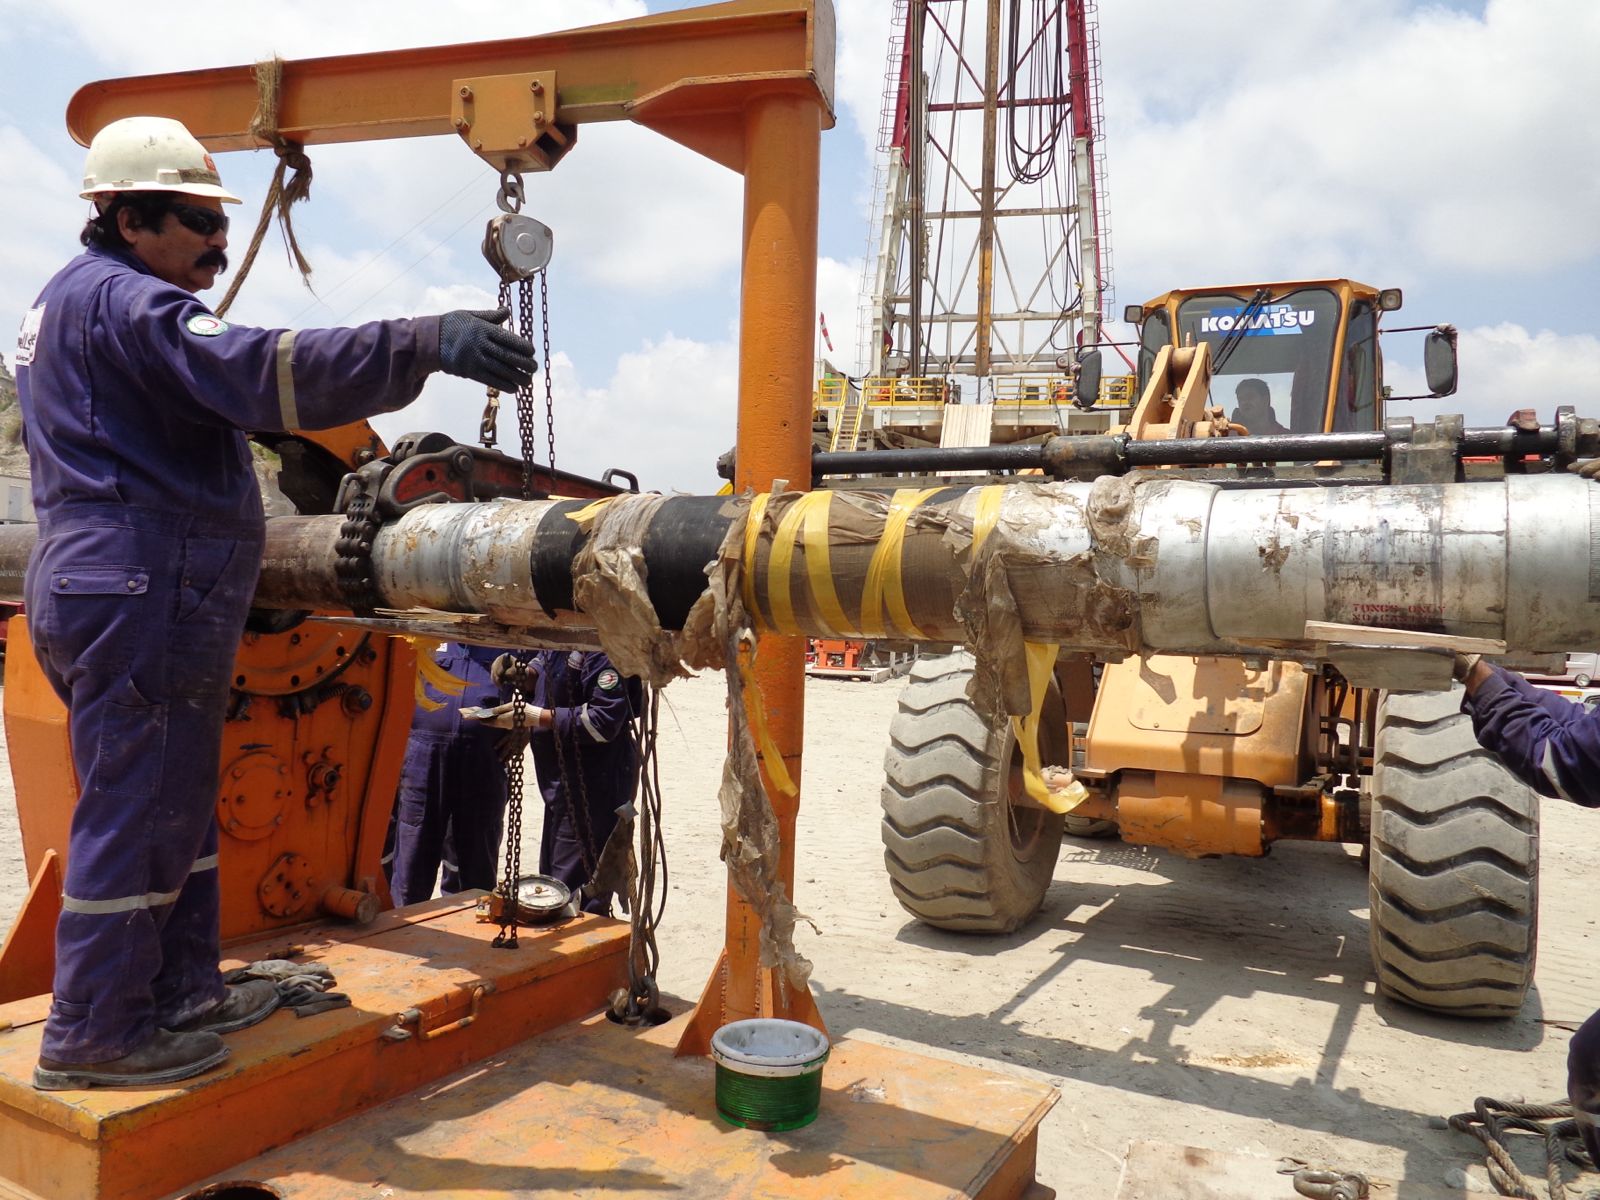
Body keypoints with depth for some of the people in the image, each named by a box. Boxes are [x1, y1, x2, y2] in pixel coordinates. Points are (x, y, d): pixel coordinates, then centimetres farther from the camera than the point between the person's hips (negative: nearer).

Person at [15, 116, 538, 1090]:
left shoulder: (66, 301, 22)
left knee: (176, 805, 15)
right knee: (135, 811, -3)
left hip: (89, 580, 11)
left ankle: (181, 990, 25)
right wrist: (426, 343, -40)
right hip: (144, 595, -11)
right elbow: (257, 369, -31)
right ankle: (97, 1032, 7)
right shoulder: (125, 301, -13)